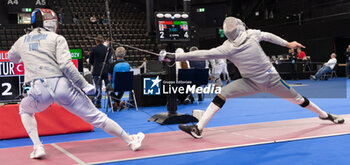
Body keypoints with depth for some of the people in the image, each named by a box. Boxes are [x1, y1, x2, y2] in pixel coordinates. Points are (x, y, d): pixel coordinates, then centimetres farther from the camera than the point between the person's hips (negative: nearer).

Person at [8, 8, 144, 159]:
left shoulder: (22, 41, 19)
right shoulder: (57, 38, 7)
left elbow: (12, 58, 41)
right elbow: (66, 65, -9)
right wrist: (84, 85, -5)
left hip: (39, 89, 2)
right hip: (61, 85, -2)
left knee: (25, 110, 35)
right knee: (95, 117, 8)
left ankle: (38, 147, 17)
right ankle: (131, 141, 14)